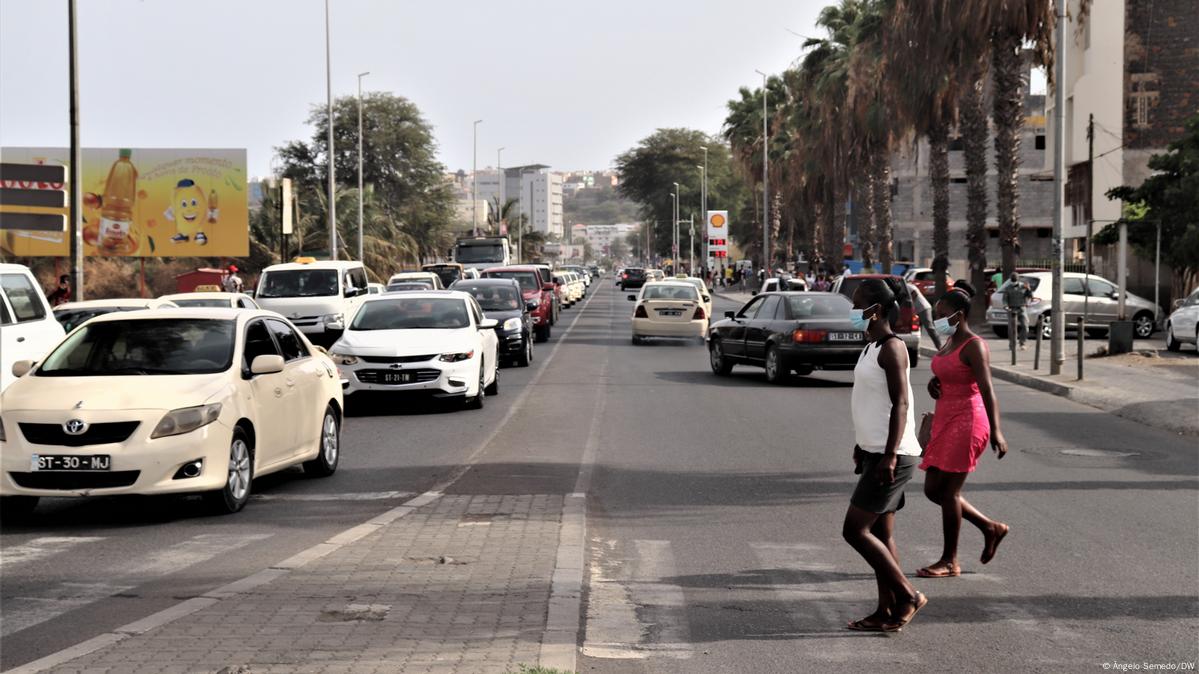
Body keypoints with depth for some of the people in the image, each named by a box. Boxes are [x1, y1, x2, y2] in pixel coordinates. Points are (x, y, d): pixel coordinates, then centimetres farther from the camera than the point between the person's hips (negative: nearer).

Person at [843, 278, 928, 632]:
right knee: (879, 533, 10)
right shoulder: (871, 347, 15)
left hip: (891, 457, -10)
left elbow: (900, 404, -20)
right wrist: (862, 446, 26)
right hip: (874, 452, 10)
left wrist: (890, 455, -24)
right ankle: (886, 611, 14)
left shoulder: (891, 348, -14)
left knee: (855, 529, -10)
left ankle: (908, 595, -3)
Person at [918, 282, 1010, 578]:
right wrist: (933, 383, 4)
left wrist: (995, 431, -31)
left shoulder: (974, 346, -14)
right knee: (933, 489, 10)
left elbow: (986, 389, -23)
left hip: (966, 422, -10)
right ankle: (990, 527, 23)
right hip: (945, 421, 10)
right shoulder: (949, 343, 13)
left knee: (948, 491, -5)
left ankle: (950, 561, 6)